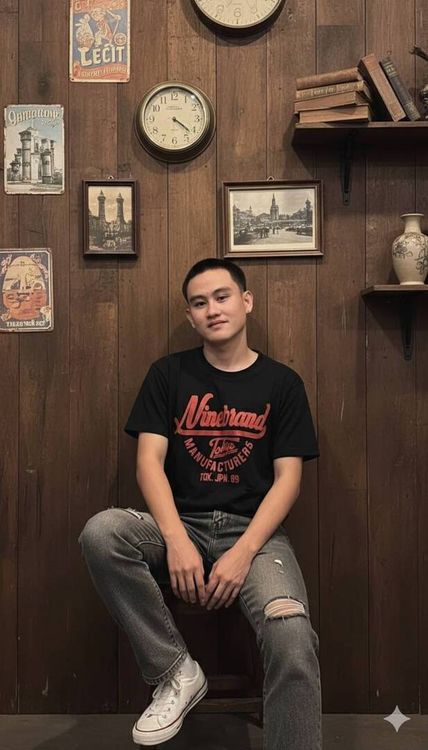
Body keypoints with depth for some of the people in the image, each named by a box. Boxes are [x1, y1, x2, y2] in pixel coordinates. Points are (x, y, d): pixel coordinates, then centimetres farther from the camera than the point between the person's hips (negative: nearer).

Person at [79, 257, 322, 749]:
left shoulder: (281, 383, 6)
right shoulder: (169, 374, 7)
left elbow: (288, 477, -1)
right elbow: (149, 460, -3)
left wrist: (243, 553, -16)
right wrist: (177, 541, -19)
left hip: (254, 530, -1)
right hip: (182, 525, 2)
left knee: (292, 639, -32)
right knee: (99, 533, -30)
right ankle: (175, 671, -13)